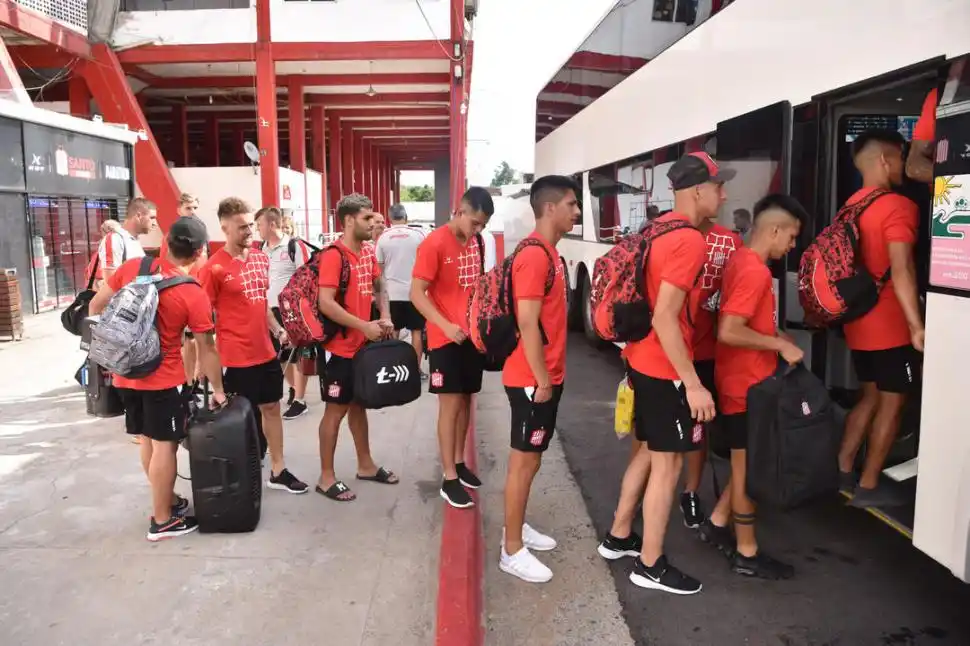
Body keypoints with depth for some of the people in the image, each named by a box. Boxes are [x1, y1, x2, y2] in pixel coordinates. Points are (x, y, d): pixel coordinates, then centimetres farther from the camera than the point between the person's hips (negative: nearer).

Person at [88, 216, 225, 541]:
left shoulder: (133, 266, -2)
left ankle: (168, 500, 33)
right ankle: (162, 521, 13)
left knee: (147, 439, 17)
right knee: (164, 445, 4)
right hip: (162, 378, -6)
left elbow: (96, 306, 5)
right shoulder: (194, 295, -15)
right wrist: (218, 389, 2)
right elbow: (206, 348, -9)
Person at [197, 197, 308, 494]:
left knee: (271, 408, 14)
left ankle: (278, 470, 26)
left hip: (266, 352, 7)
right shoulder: (214, 268, -13)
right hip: (237, 357, -7)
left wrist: (277, 329, 10)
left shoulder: (261, 258, 7)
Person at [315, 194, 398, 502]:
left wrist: (385, 317, 3)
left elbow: (379, 287, 21)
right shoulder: (333, 256, -18)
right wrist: (365, 326, -21)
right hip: (339, 348, -8)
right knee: (336, 409, 1)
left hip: (364, 345, 8)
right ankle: (326, 477, 14)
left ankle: (366, 465, 32)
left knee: (359, 404, 18)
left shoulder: (367, 254, 7)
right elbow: (325, 304, -24)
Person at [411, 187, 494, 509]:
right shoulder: (434, 244, -14)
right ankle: (449, 479, 6)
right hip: (446, 338, -6)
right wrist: (446, 325, -26)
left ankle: (459, 462, 27)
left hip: (473, 334, 7)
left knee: (466, 400, 13)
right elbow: (416, 293, -16)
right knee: (451, 403, -3)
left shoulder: (476, 242, 7)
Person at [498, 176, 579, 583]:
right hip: (532, 379, -10)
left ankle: (516, 527, 32)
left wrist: (549, 376, 19)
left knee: (530, 457, 18)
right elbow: (527, 322, -22)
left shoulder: (548, 253, 13)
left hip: (546, 375, 10)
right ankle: (512, 550, 11)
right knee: (525, 460, -1)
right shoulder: (534, 255, -19)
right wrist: (541, 379, -19)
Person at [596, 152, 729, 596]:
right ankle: (650, 566, 16)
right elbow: (665, 318, -26)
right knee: (668, 463, 3)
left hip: (643, 361, 9)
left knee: (649, 452, 21)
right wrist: (693, 383, -23)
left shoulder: (659, 229, 9)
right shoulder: (690, 240, -19)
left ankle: (618, 537, 34)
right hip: (665, 369, -9)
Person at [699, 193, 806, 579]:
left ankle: (717, 524, 32)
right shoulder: (755, 271, -21)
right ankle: (747, 554, 18)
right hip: (748, 385, -10)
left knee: (748, 462, 21)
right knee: (749, 467, 4)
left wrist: (774, 337, 9)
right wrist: (780, 344, -18)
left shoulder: (740, 260, 9)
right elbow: (728, 332, -28)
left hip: (743, 381, 10)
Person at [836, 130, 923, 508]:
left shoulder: (852, 205, 10)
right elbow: (900, 271, -26)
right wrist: (917, 326, -28)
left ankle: (842, 471, 23)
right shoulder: (898, 207, -16)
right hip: (890, 326, -8)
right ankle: (868, 487, 12)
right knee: (892, 404, 5)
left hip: (859, 322, 8)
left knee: (870, 397, 19)